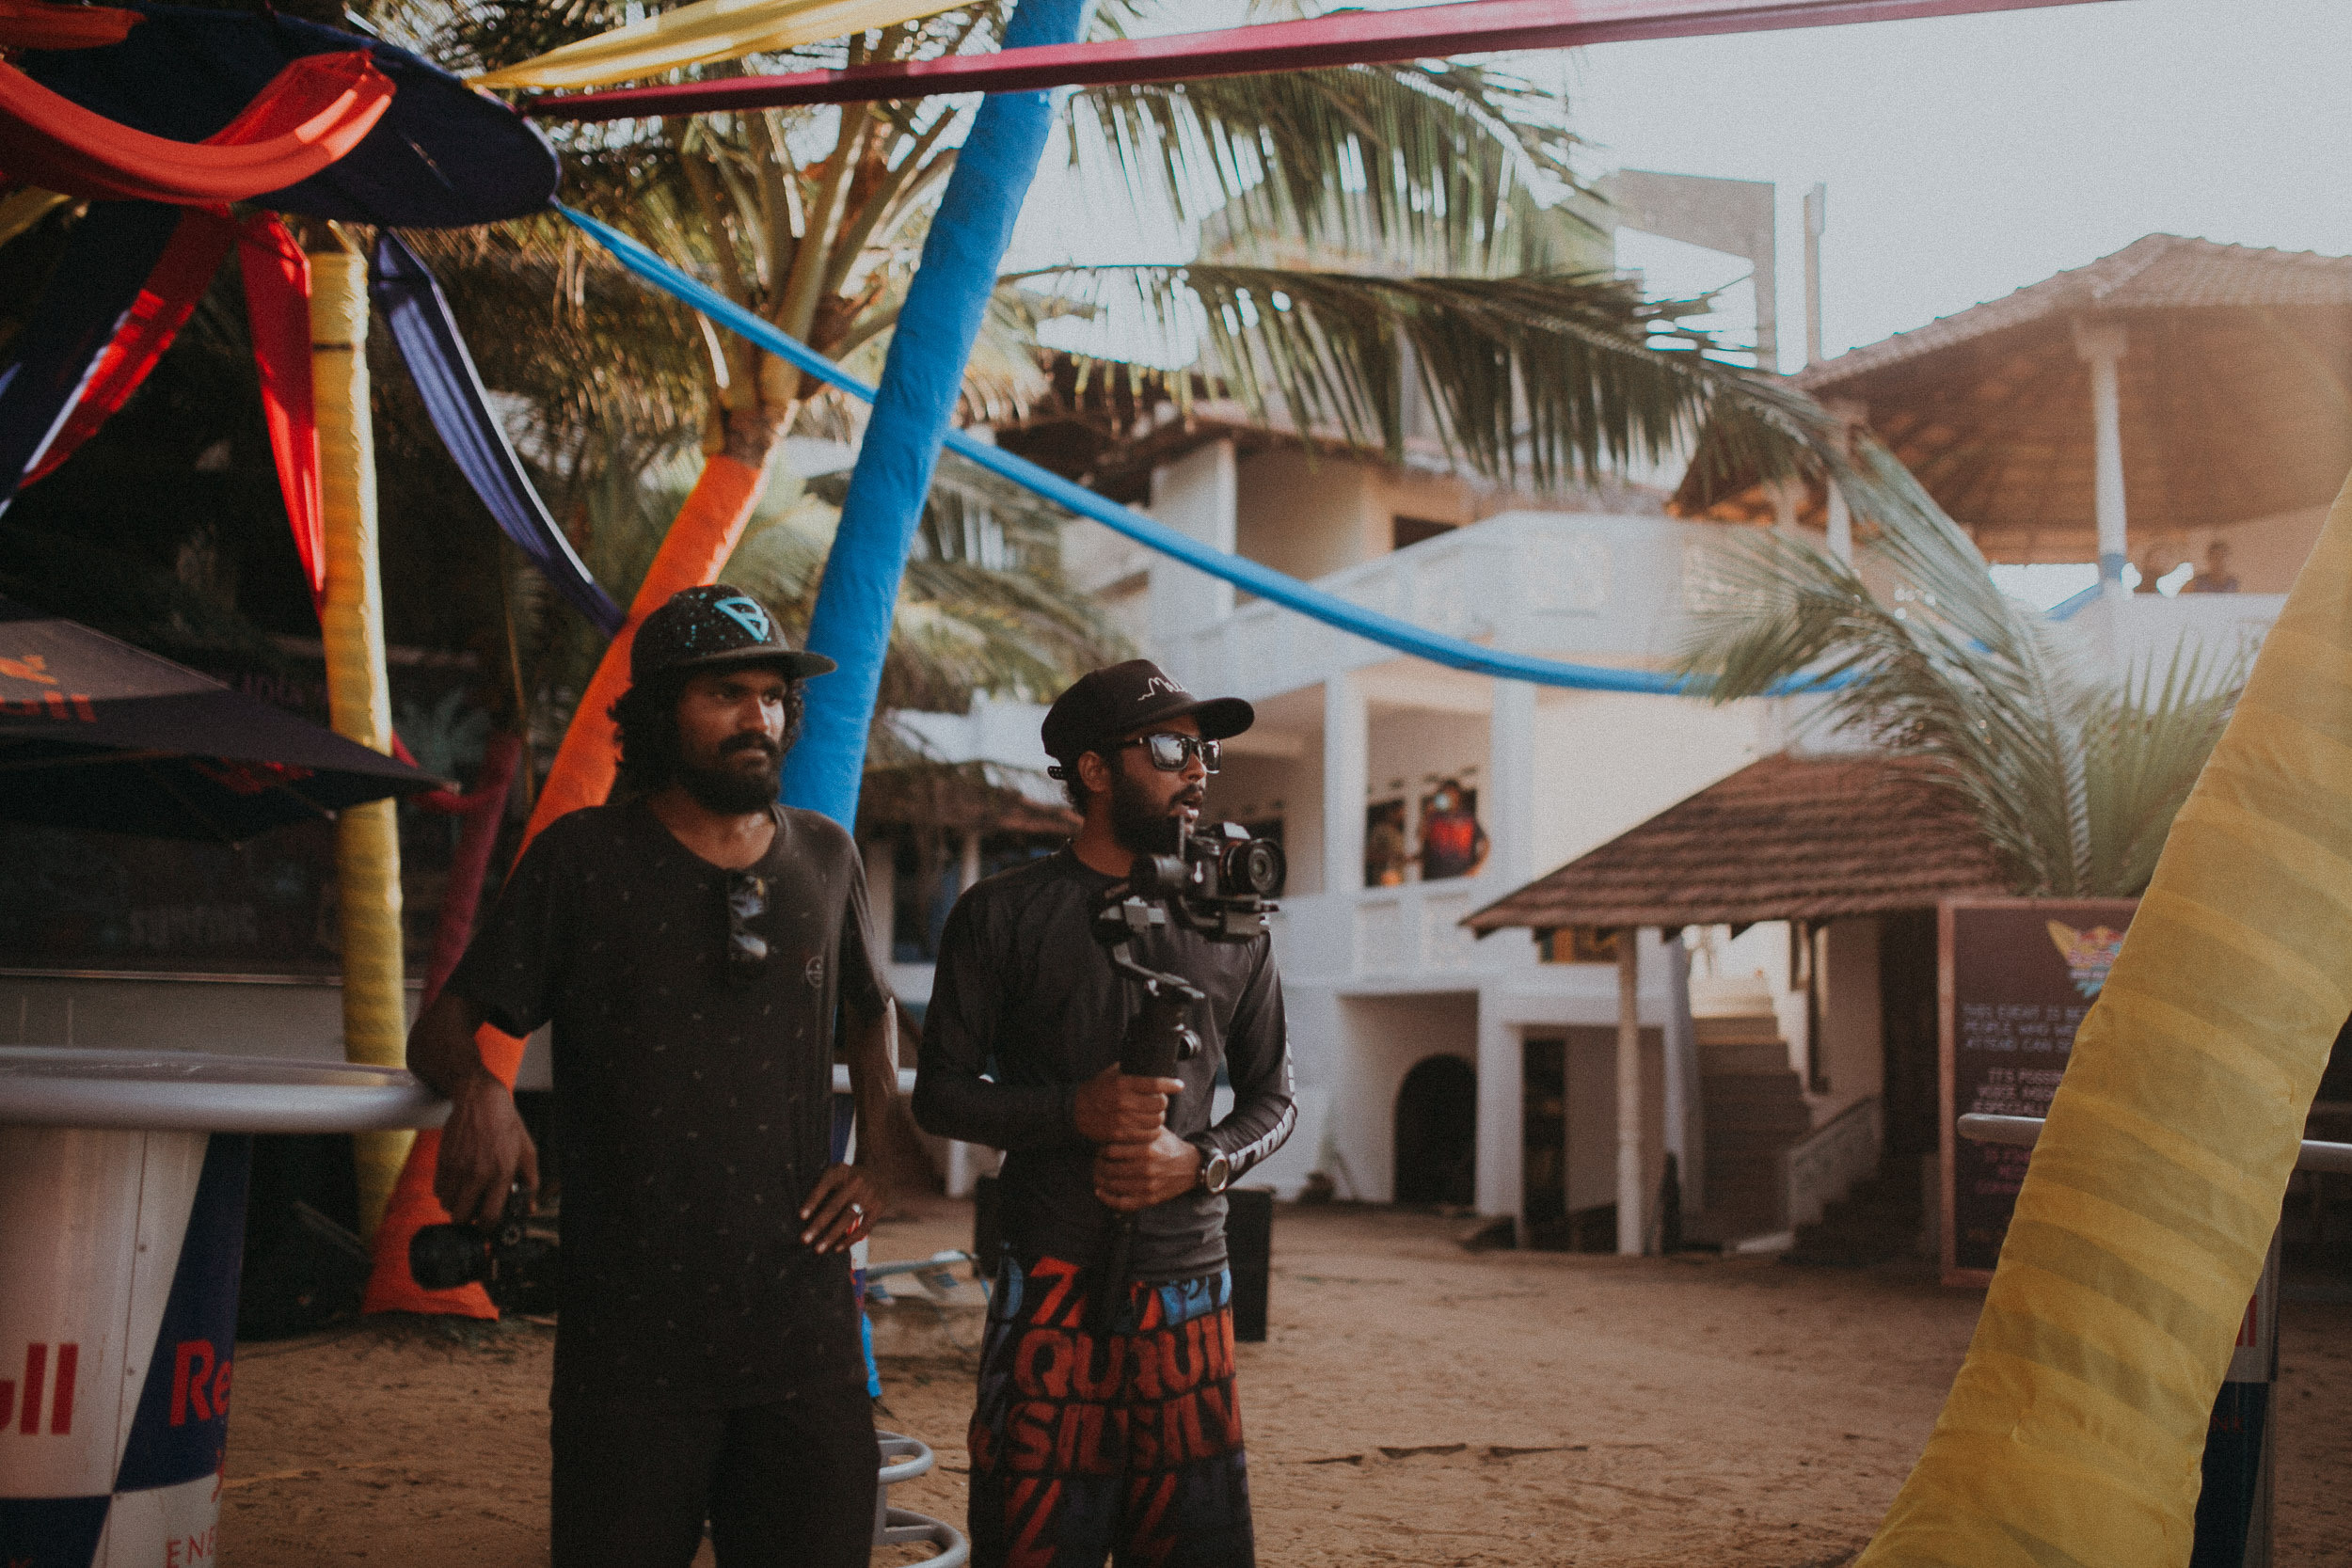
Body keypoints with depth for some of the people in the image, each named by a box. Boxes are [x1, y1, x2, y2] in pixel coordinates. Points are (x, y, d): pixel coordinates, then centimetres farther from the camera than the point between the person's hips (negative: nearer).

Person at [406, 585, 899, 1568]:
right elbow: (443, 1026, 0)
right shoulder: (583, 857, -1)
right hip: (629, 1330, -3)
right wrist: (477, 1091, -24)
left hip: (803, 1325, 3)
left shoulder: (824, 859, 9)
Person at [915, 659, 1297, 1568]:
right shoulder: (1002, 915, 2)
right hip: (1050, 1284, -3)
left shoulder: (1230, 928, 11)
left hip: (1190, 1288, 3)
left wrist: (1198, 1161, -6)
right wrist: (1074, 1112, -14)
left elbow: (1274, 1098, 15)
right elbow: (940, 1091, 2)